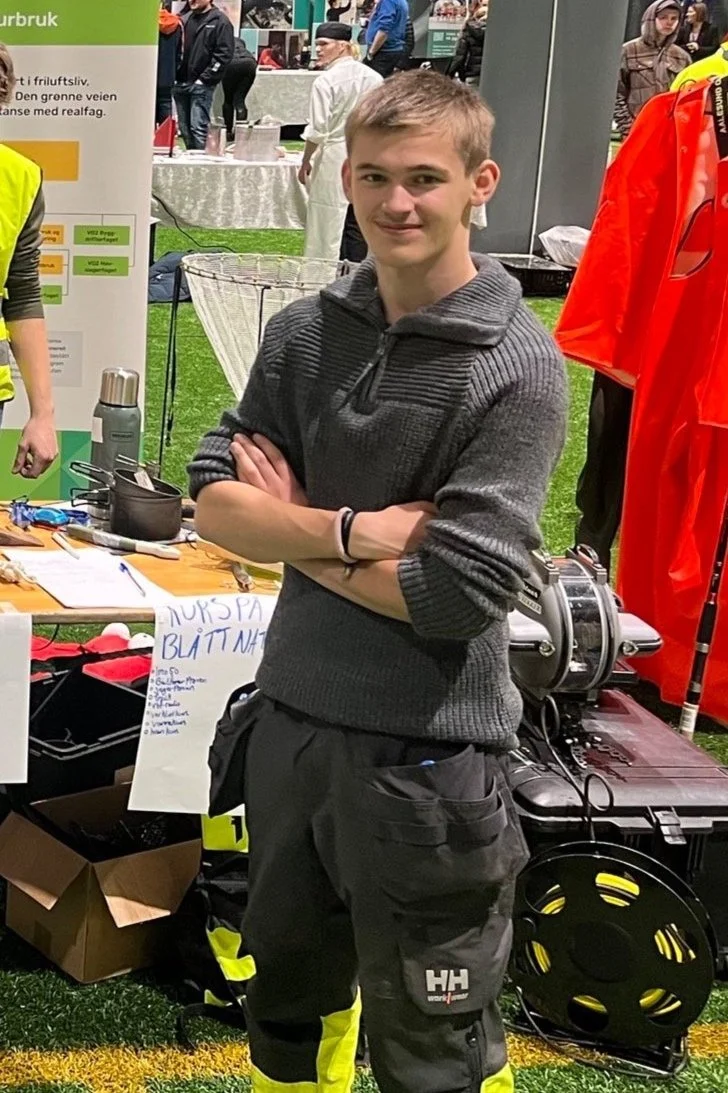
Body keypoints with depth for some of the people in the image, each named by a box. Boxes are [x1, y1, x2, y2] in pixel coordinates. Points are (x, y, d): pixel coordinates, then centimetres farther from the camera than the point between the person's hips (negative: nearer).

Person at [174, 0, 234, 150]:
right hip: (181, 84, 6)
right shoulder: (185, 20, 15)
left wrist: (204, 79, -13)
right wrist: (175, 76, 7)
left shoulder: (220, 21, -2)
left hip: (202, 85, -6)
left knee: (198, 128, -12)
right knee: (185, 129, 7)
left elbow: (224, 55, -9)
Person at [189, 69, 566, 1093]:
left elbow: (459, 592, -21)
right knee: (289, 1007, 25)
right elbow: (215, 503, -3)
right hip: (293, 720, 5)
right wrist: (353, 531, -18)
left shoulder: (518, 366, -15)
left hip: (425, 758, -5)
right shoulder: (305, 332, 0)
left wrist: (295, 532, -9)